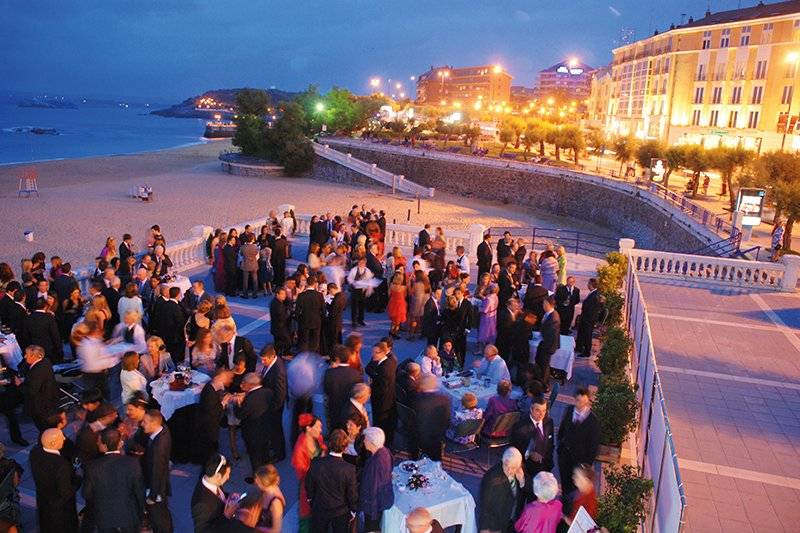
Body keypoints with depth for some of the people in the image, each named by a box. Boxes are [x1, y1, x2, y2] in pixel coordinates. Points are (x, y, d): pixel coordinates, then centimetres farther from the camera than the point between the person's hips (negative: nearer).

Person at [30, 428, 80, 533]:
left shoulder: (35, 452, -21)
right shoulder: (62, 465, -40)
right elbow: (66, 493, -30)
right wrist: (79, 478, -15)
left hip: (42, 500, 6)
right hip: (60, 508, -6)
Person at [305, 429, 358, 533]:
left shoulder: (315, 463, -22)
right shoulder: (349, 469, -27)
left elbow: (309, 485, -6)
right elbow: (352, 494, -14)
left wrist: (311, 499, 14)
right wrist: (353, 510, 4)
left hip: (319, 510, 1)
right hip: (341, 512, -1)